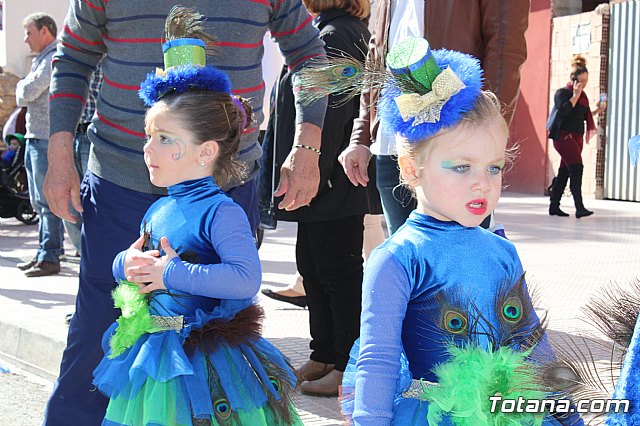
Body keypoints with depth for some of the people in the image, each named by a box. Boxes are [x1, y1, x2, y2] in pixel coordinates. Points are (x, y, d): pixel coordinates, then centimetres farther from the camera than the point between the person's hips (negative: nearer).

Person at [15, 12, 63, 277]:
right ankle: (44, 253, 20)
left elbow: (27, 93, -18)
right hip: (35, 138, 10)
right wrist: (23, 91, 3)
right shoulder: (41, 60, 21)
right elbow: (23, 99, 23)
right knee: (40, 202, 13)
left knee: (48, 200, -8)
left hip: (47, 139, -10)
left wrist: (21, 86, 2)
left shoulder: (53, 59, -12)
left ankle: (50, 258, -6)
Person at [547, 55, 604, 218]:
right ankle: (579, 208, -23)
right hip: (564, 136, -8)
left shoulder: (582, 95, 17)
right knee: (577, 168, -18)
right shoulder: (562, 93, -6)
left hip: (576, 137, 8)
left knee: (564, 171, 9)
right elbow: (563, 110, -22)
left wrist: (597, 111, 9)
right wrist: (575, 96, -15)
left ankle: (554, 206, 13)